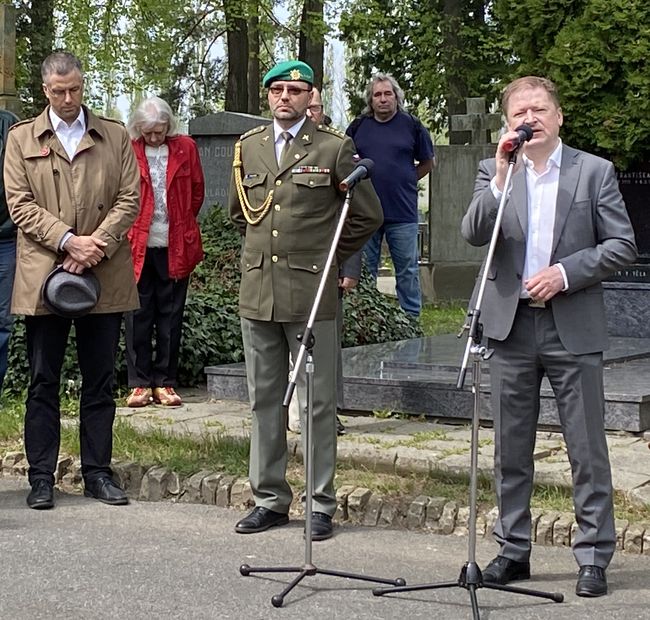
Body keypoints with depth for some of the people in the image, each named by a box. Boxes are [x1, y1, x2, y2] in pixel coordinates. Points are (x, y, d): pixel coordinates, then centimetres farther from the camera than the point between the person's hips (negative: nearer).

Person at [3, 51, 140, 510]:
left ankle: (97, 472, 14)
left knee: (100, 381, 6)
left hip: (105, 277, 1)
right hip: (43, 277, -1)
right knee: (44, 381, 3)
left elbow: (129, 200, 3)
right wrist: (68, 240, -13)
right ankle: (42, 476, 9)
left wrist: (95, 245, -11)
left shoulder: (115, 136, 11)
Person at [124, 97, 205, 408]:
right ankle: (140, 383, 9)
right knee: (138, 315, 2)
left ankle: (165, 382, 13)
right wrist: (127, 232, 2)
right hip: (137, 245, -1)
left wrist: (183, 226, 13)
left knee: (170, 315, 6)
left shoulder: (186, 148, 4)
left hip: (175, 247, 1)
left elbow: (197, 192, 13)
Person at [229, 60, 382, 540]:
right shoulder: (249, 147, 12)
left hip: (312, 294, -4)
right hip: (257, 293, 5)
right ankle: (270, 499, 19)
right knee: (264, 402, 10)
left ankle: (322, 505, 8)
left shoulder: (334, 148, -1)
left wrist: (326, 257, 6)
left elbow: (368, 216, 4)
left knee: (318, 404, 0)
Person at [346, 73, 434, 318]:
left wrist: (406, 180, 2)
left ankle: (411, 318, 12)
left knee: (407, 270, 4)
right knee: (364, 269, 9)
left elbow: (427, 163, 12)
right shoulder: (358, 126, 6)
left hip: (403, 213, -2)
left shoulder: (411, 125, 2)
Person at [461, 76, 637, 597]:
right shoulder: (493, 172, 7)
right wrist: (501, 177, -20)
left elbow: (622, 245, -1)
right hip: (511, 326, 2)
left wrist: (565, 272, -12)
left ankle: (594, 557, 9)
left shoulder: (595, 171, 2)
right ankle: (513, 551, 21)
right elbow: (473, 234, -9)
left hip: (574, 328, -2)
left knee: (588, 451, 1)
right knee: (511, 450, 10)